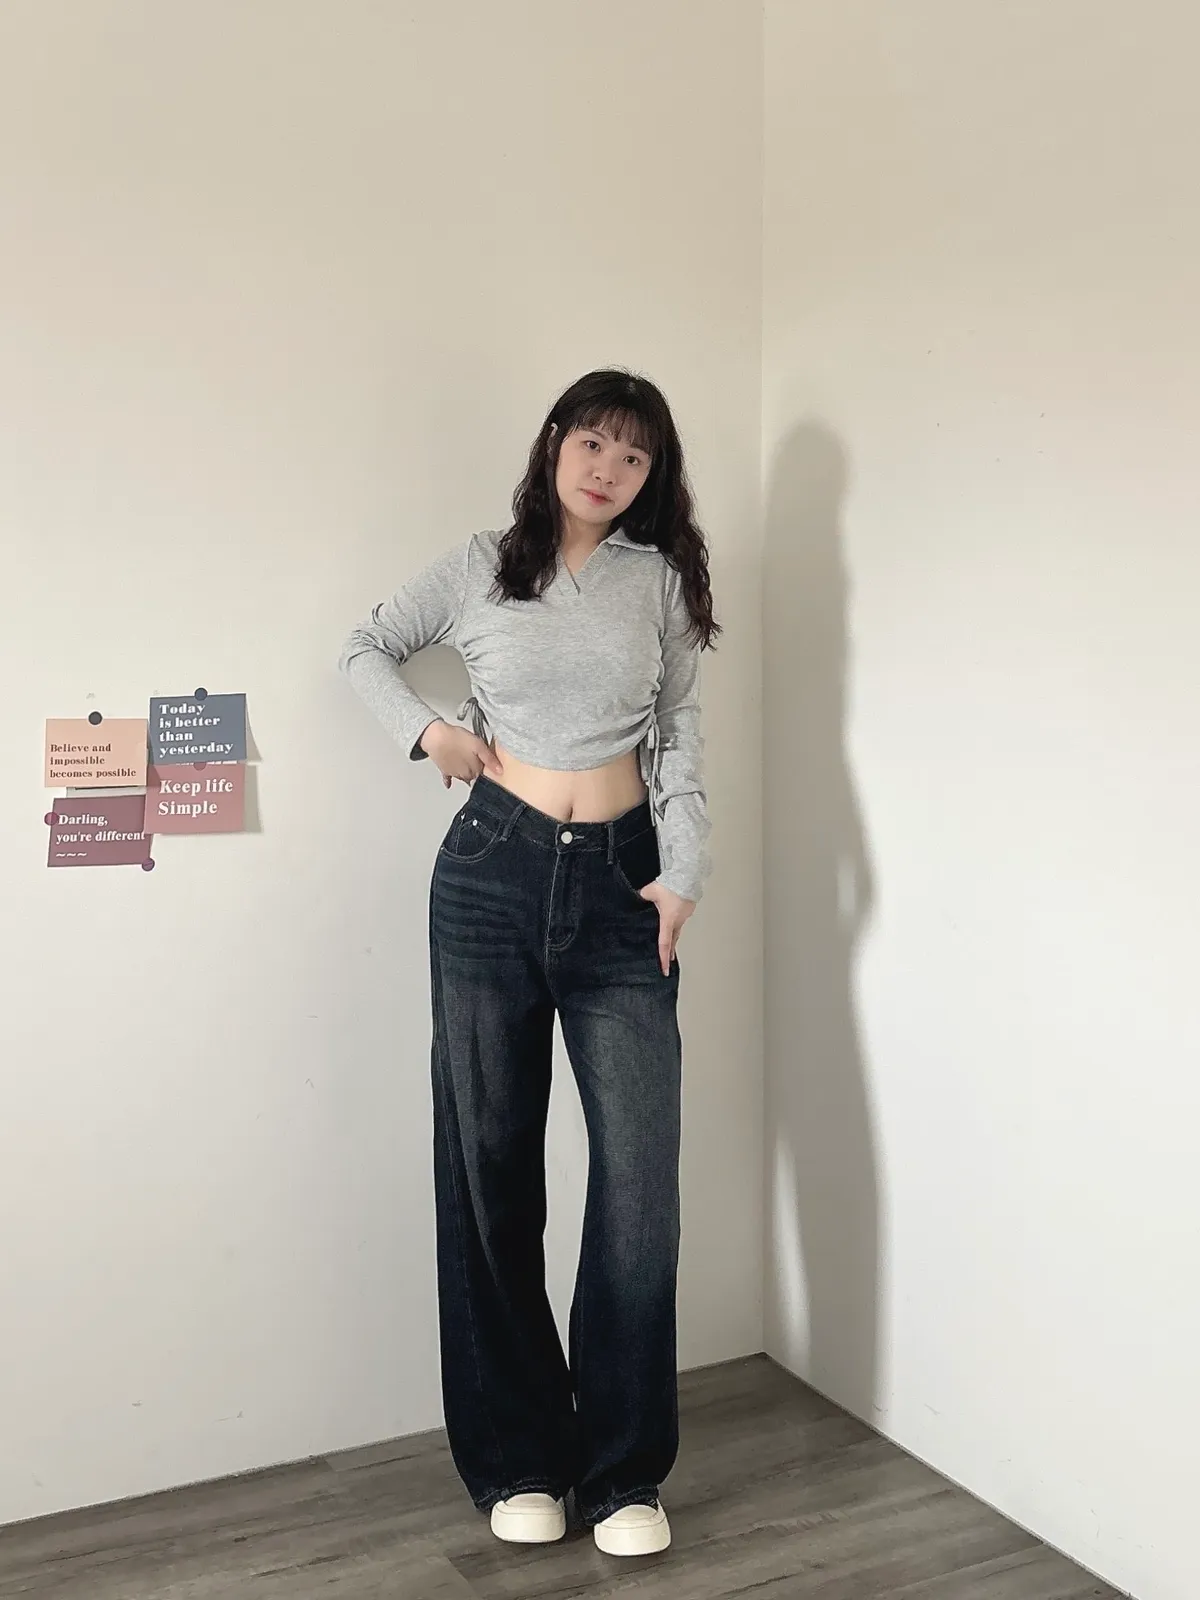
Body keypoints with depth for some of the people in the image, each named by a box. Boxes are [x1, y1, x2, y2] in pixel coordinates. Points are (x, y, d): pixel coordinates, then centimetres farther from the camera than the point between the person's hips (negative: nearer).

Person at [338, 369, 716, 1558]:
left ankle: (623, 1470, 10)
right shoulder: (480, 569, 6)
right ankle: (517, 1459, 20)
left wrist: (684, 873, -3)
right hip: (495, 874, 0)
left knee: (642, 1169, -6)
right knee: (490, 1166, 5)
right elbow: (366, 646, 18)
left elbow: (680, 738, 6)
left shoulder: (660, 579, 7)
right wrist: (426, 732, 1)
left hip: (620, 882, 0)